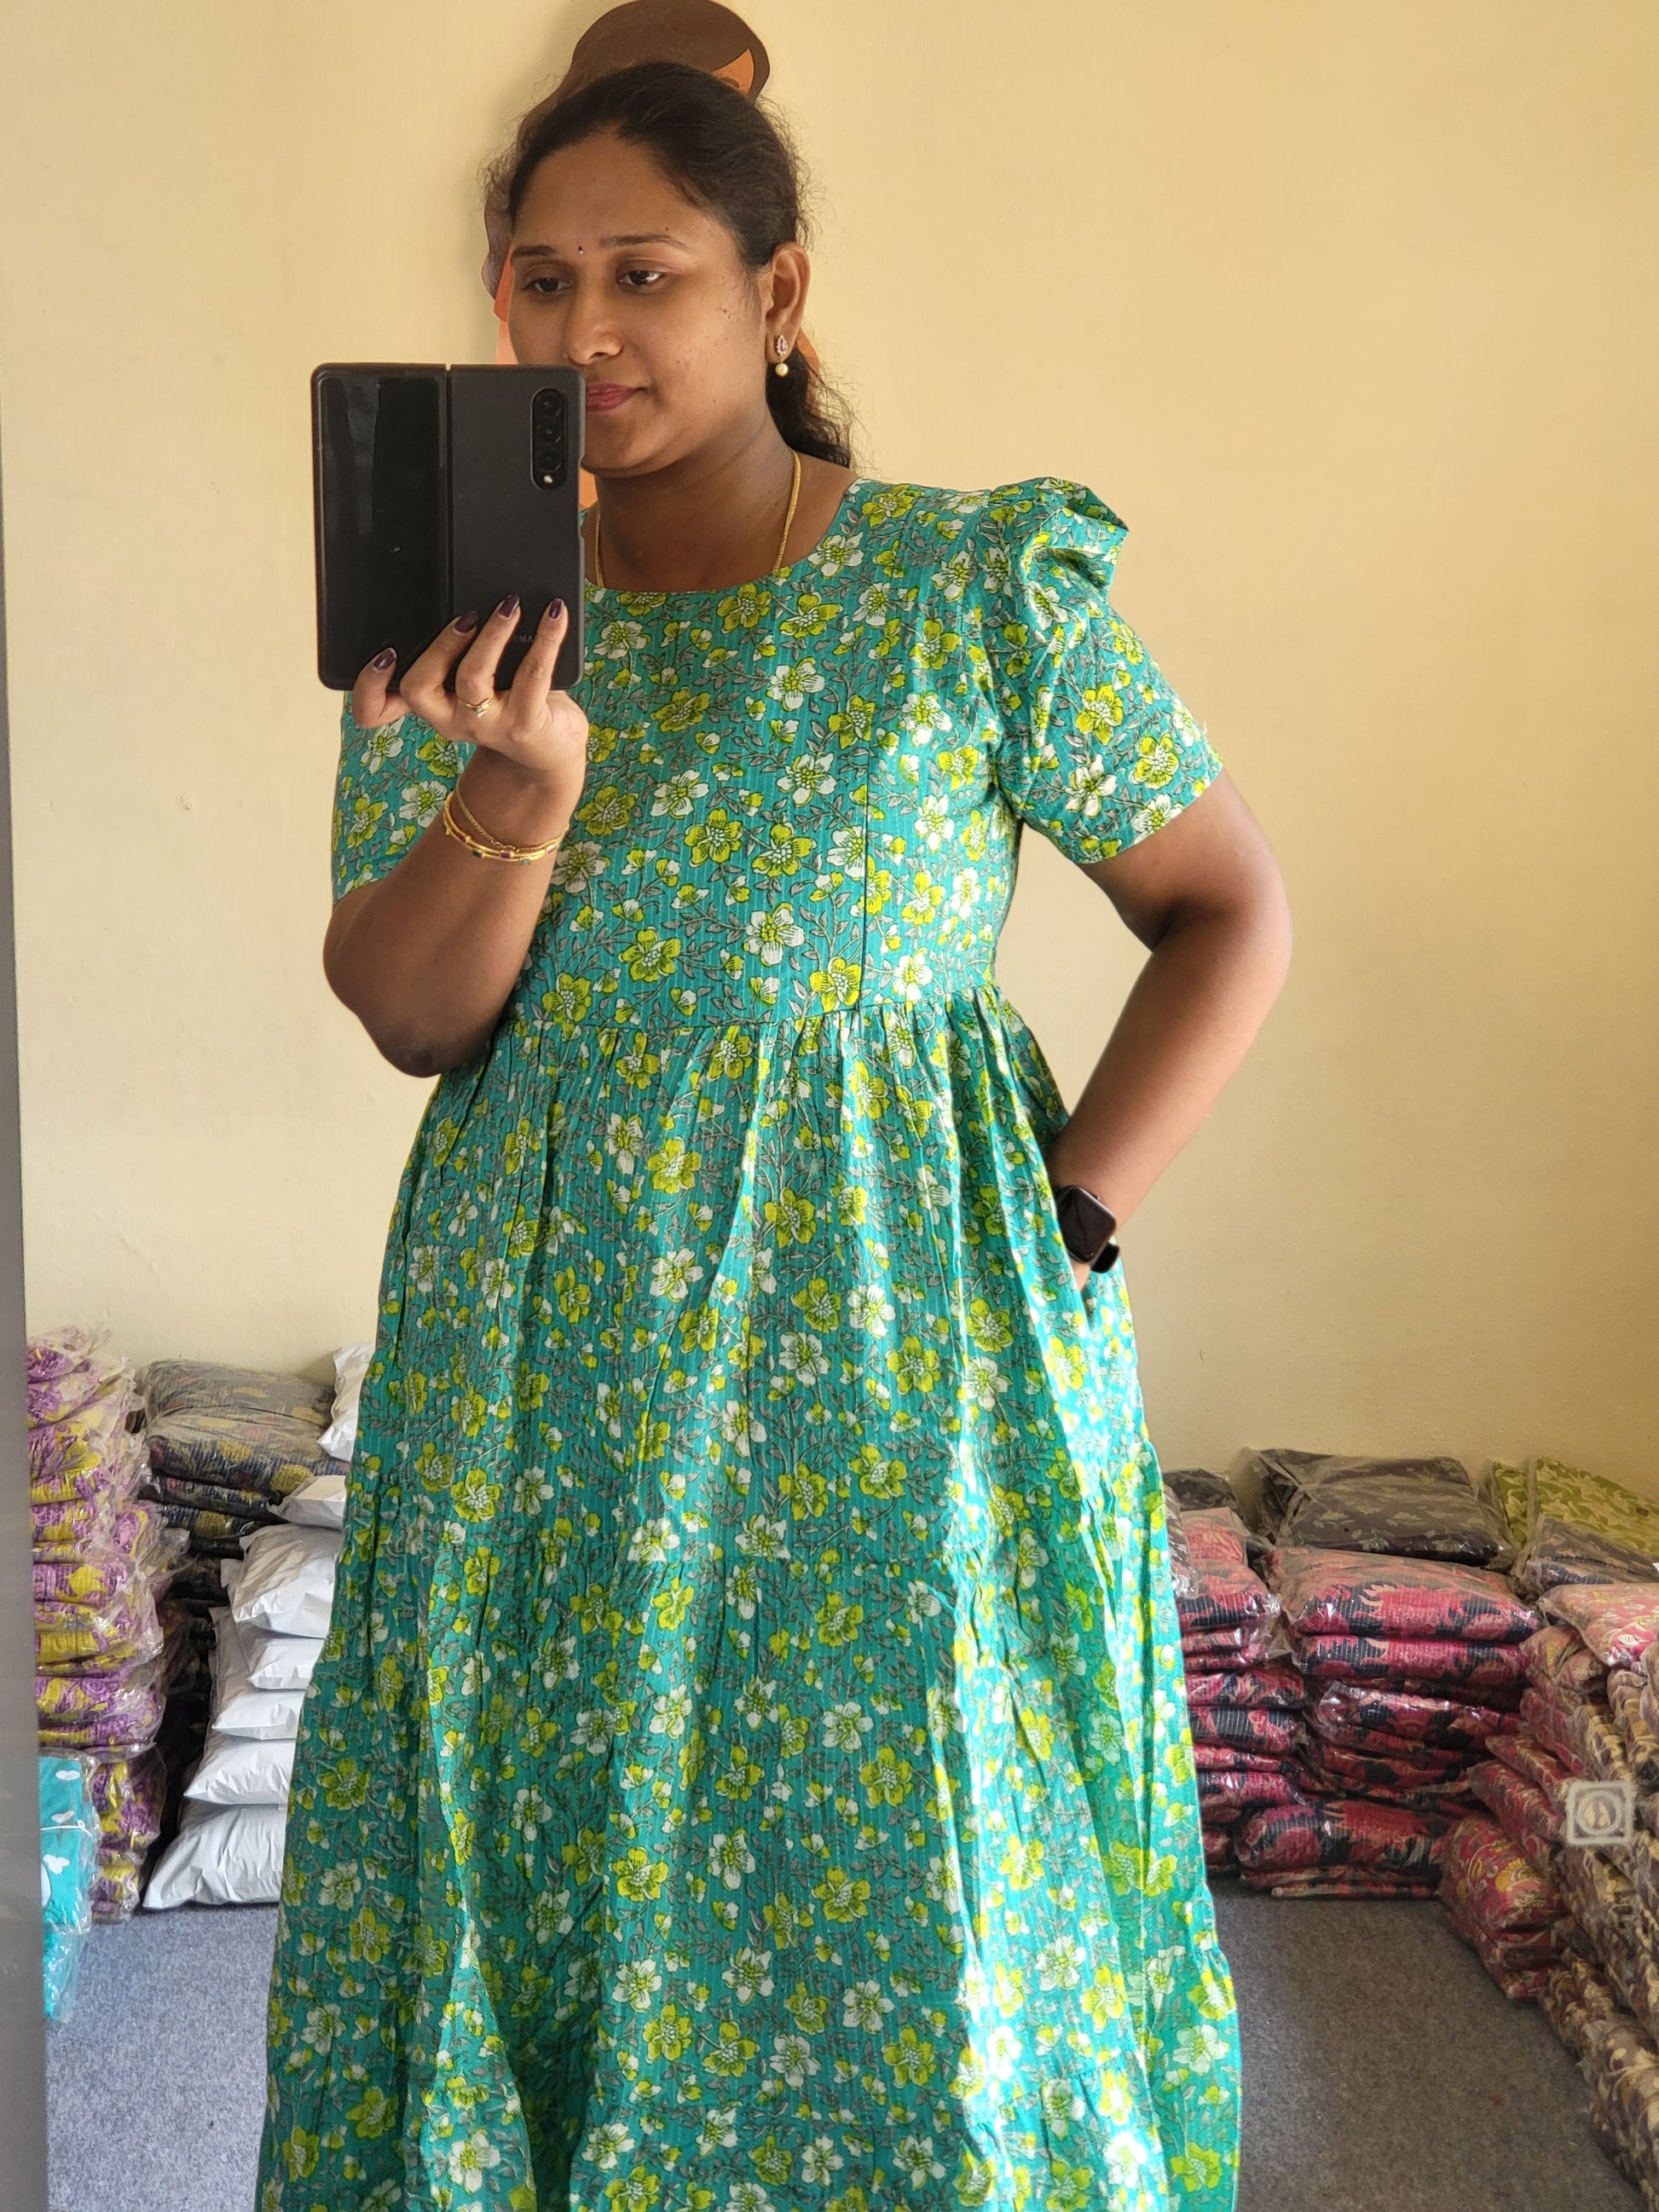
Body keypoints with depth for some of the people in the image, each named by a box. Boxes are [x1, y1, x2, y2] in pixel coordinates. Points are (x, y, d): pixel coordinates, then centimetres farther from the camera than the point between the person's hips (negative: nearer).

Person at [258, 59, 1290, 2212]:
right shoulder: (467, 606, 3)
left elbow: (1232, 911, 1)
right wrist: (525, 780, -20)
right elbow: (407, 1019, -2)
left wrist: (1072, 1219, -9)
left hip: (897, 1364, -2)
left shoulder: (978, 587, -6)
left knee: (903, 1916, 8)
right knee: (531, 1877, 14)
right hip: (543, 1373, 3)